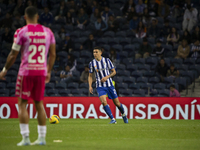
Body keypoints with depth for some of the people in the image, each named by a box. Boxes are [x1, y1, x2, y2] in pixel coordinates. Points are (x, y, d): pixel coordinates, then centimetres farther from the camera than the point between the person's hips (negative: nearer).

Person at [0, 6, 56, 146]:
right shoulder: (48, 32, 6)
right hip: (41, 71, 4)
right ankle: (42, 138, 12)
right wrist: (49, 71, 23)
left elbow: (13, 55, -4)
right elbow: (53, 54, 11)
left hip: (26, 72, -4)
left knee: (22, 104, 3)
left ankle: (25, 138, -3)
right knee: (39, 103, 13)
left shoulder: (21, 32, -7)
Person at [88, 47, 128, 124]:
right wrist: (90, 86, -4)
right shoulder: (92, 63, -1)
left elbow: (114, 72, 0)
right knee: (103, 102, -22)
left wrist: (107, 77, -16)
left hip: (109, 85, 0)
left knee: (117, 103, 5)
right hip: (100, 86, 0)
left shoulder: (107, 60, -4)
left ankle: (123, 115, 34)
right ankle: (113, 119, -16)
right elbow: (90, 76, 9)